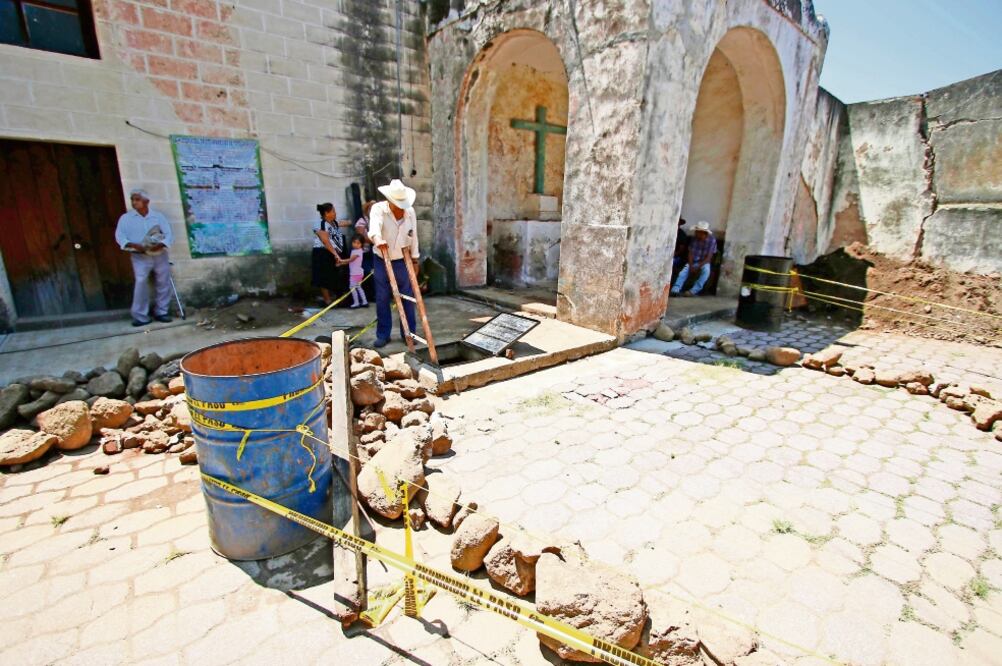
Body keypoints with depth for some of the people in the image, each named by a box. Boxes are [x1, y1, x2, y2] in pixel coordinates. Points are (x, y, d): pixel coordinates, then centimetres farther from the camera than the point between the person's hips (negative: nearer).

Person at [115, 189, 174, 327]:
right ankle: (140, 316, -8)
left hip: (160, 255, 2)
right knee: (141, 283, -14)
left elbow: (169, 234, -2)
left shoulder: (158, 216, 6)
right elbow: (119, 236, -1)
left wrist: (160, 245, -20)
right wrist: (133, 245, -20)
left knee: (163, 284, 4)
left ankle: (161, 312, 17)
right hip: (140, 257, -2)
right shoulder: (126, 217, 4)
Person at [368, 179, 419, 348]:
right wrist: (378, 240, -54)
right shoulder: (378, 209, -11)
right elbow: (374, 226, -33)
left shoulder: (410, 211, 0)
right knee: (382, 300, 3)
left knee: (408, 298, 4)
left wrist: (414, 257, 9)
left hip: (402, 261, 2)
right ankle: (383, 335, 15)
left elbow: (413, 236, 7)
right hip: (381, 261, -2)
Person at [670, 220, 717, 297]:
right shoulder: (694, 238, -3)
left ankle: (693, 291, -40)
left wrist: (698, 267, -26)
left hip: (704, 262, -2)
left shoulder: (712, 240, -12)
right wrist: (691, 265, -18)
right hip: (693, 262, 2)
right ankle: (675, 290, -46)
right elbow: (690, 253, -2)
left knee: (706, 270, -36)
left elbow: (708, 258, -15)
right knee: (684, 271, -28)